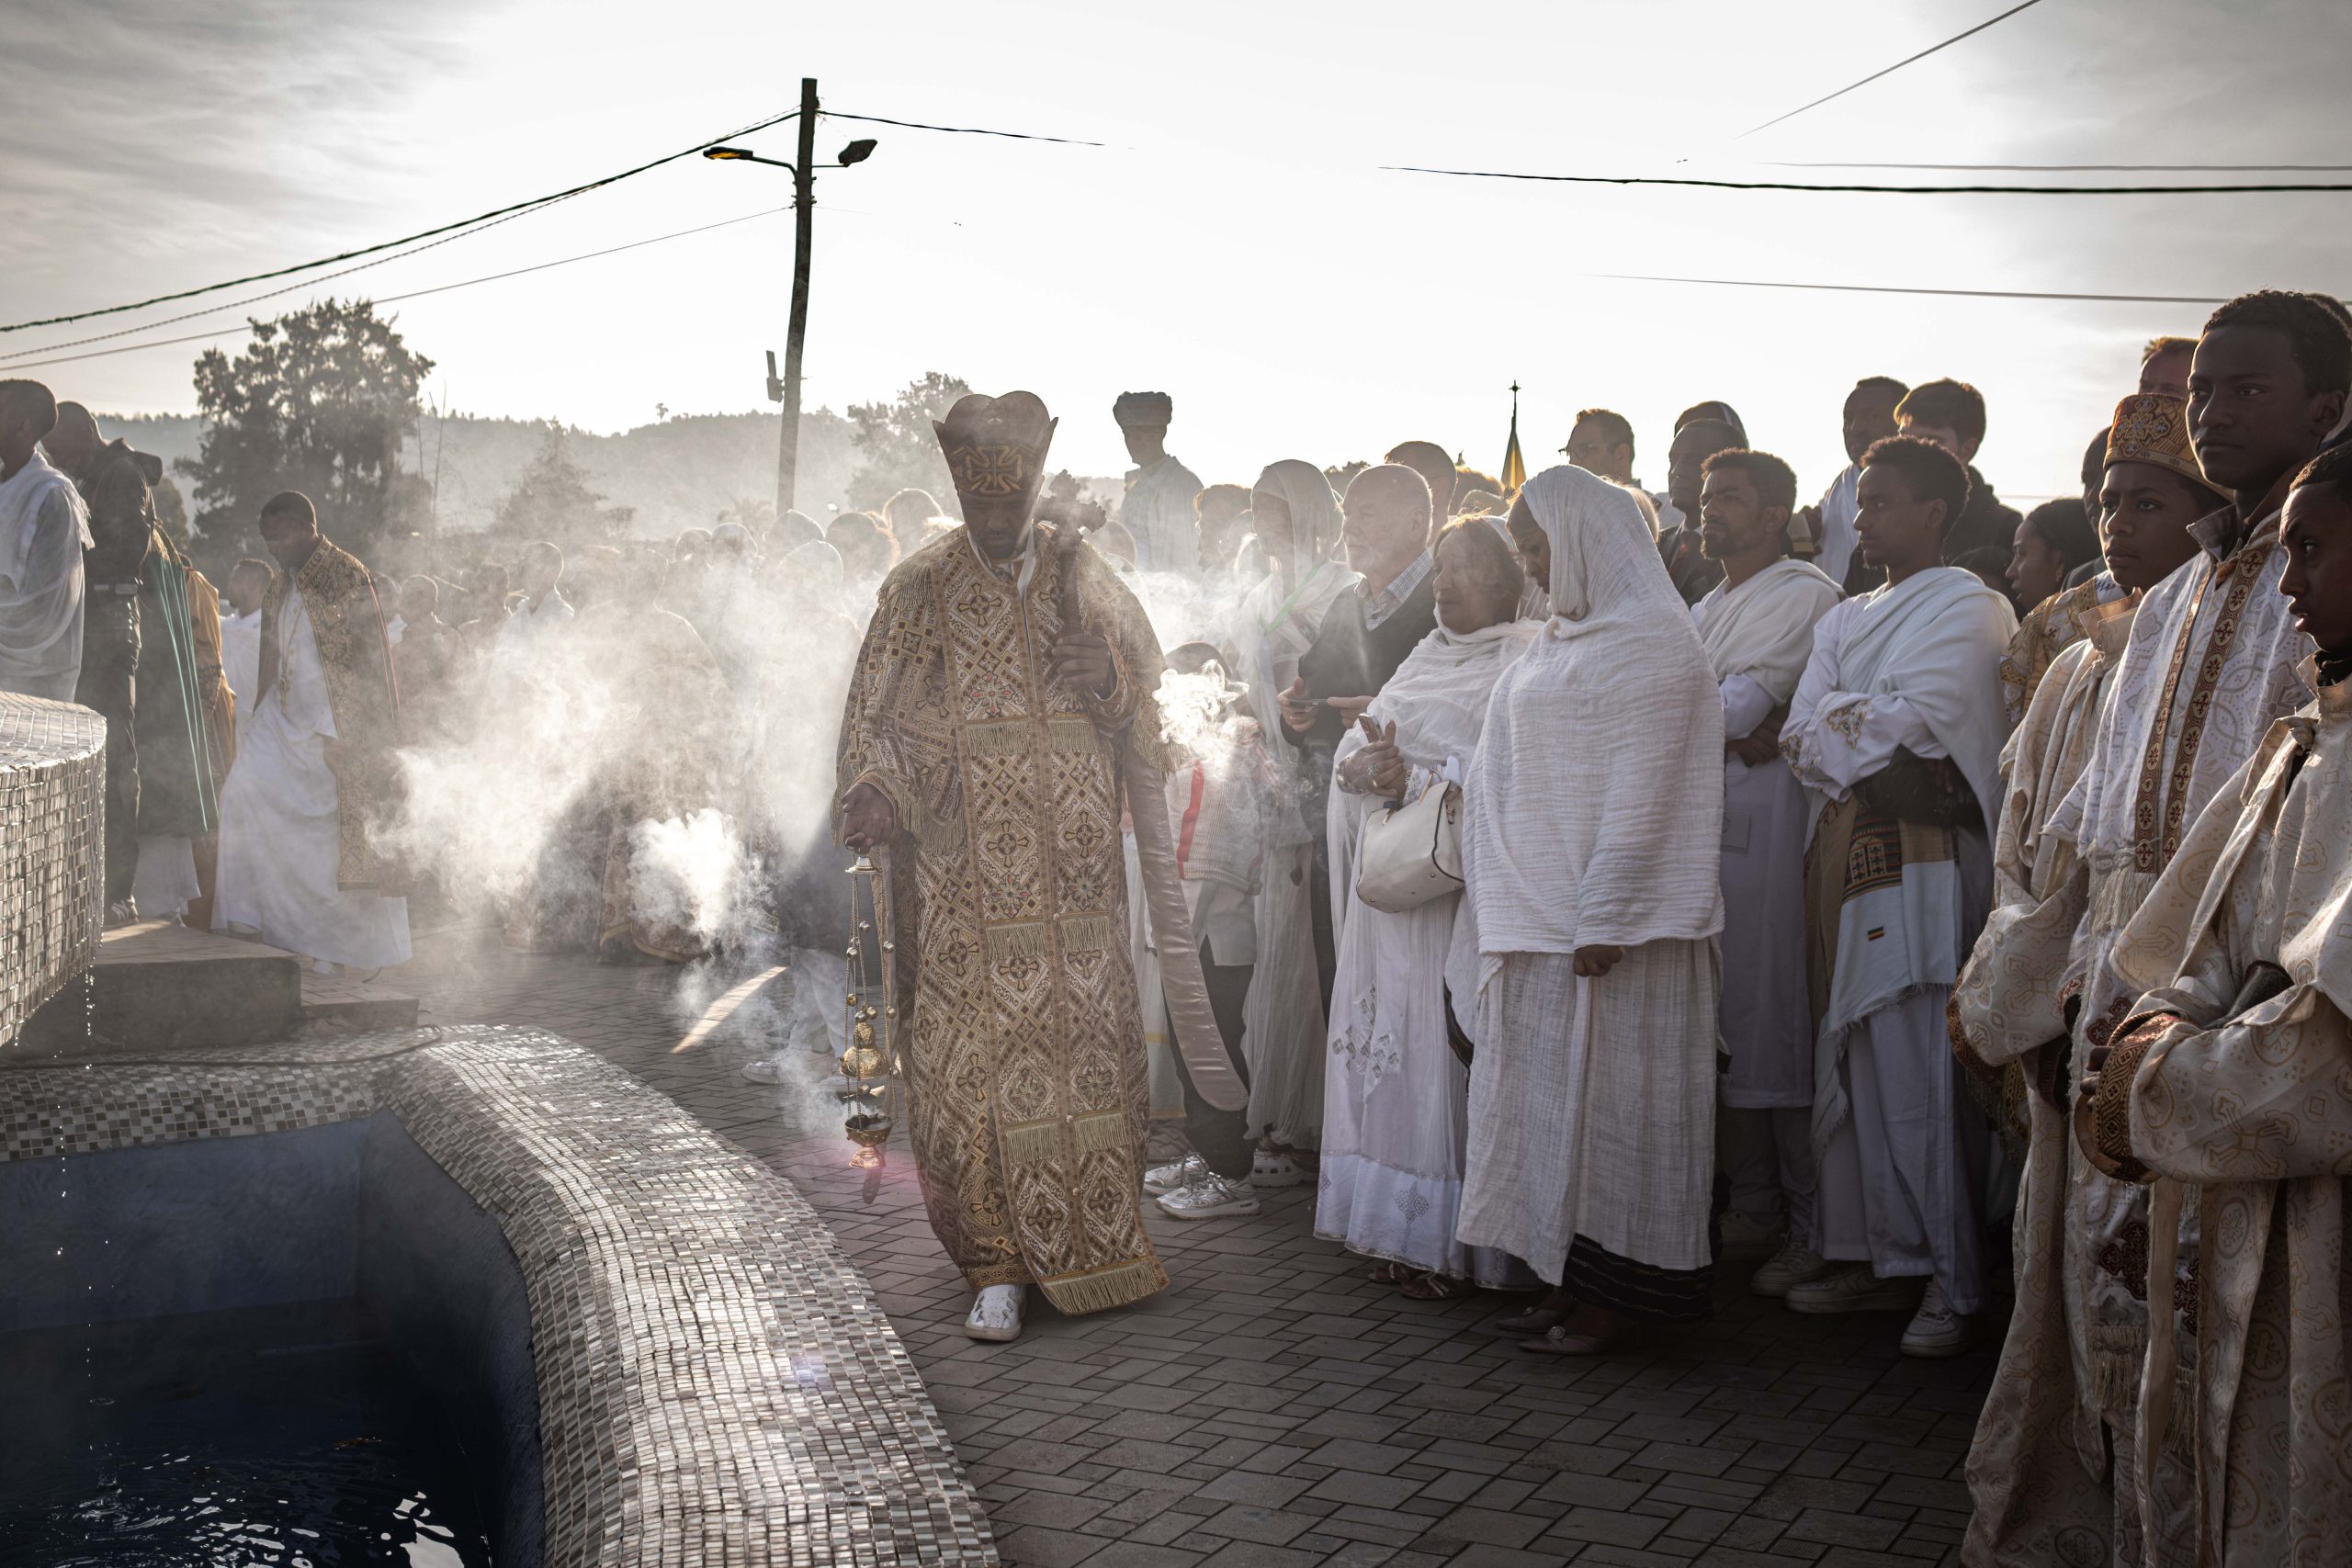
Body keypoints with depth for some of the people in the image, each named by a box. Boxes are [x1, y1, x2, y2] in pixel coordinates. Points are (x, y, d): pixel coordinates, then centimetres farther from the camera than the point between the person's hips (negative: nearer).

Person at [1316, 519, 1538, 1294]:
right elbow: (1352, 750, 14)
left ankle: (1453, 1241, 0)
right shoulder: (1427, 654, 19)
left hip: (1464, 884, -7)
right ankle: (1401, 1231, 14)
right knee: (1389, 1048, 7)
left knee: (1451, 1050, -7)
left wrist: (1413, 778, -19)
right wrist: (1369, 763, -8)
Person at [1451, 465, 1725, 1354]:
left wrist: (1601, 922, -22)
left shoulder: (1647, 640, -12)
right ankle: (1570, 1276, 20)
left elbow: (1640, 789, -19)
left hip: (1601, 918, -9)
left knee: (1602, 1095, -2)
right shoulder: (1567, 637, 17)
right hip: (1540, 915, 9)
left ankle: (1616, 1297, 8)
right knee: (1553, 1096, 11)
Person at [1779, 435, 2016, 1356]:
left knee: (1918, 1075, -8)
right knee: (1850, 1067, 8)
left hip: (1922, 861, -7)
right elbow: (1800, 740, 7)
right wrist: (1877, 764, -10)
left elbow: (1914, 726, -14)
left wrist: (1835, 722, 1)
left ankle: (1951, 1282, 0)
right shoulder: (1844, 621, 20)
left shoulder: (1968, 609, -2)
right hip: (1841, 853, 7)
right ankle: (1875, 1257, 17)